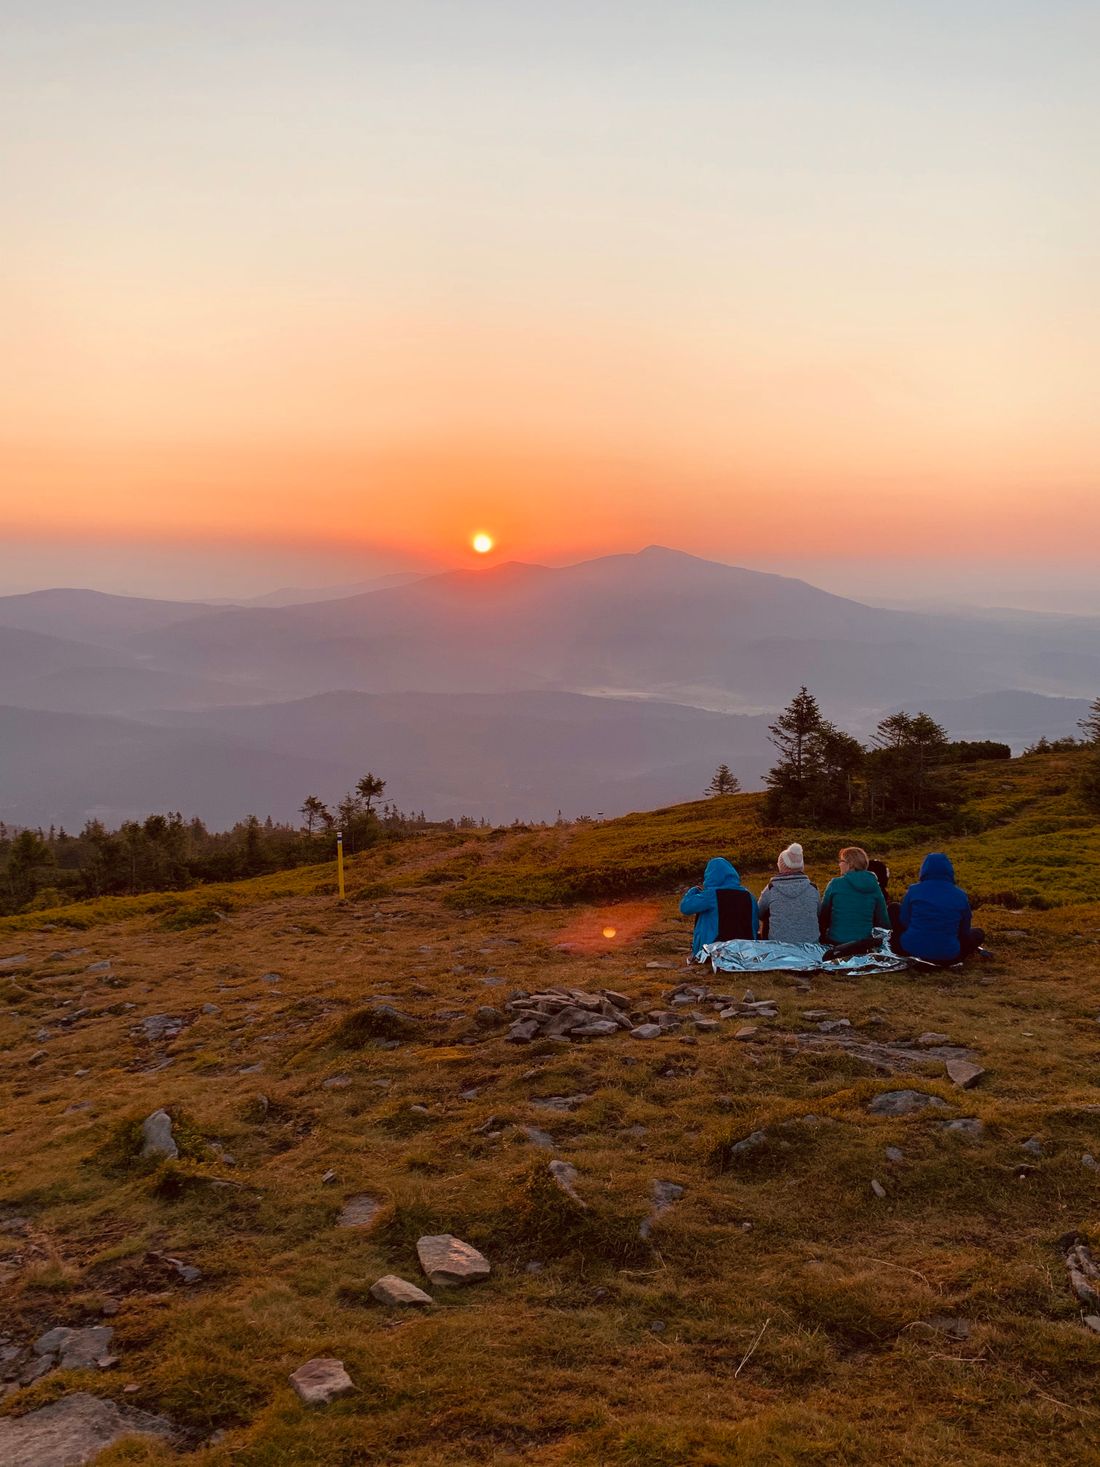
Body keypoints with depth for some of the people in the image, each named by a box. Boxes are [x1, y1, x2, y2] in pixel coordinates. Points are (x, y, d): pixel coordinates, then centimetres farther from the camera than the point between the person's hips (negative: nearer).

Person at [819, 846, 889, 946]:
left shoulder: (835, 884, -7)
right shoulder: (874, 886, 1)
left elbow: (822, 914, 1)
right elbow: (883, 920, 5)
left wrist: (821, 937, 14)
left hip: (835, 941, -3)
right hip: (865, 942, 3)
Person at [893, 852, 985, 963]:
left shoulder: (914, 891, -4)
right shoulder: (960, 895, -2)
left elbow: (904, 922, 5)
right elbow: (964, 931, 9)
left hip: (911, 950, -2)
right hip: (947, 956, 2)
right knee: (978, 933, 27)